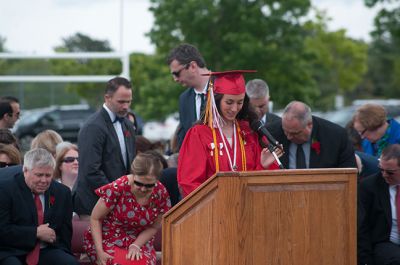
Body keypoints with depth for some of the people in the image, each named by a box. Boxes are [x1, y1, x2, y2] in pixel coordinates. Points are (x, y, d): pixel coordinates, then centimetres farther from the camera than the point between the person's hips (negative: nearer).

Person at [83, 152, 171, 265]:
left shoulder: (161, 193, -10)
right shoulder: (117, 188, -21)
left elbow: (153, 227, 3)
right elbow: (95, 218, -10)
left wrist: (135, 246, -13)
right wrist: (99, 251, -17)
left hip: (139, 242, 3)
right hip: (108, 240, -3)